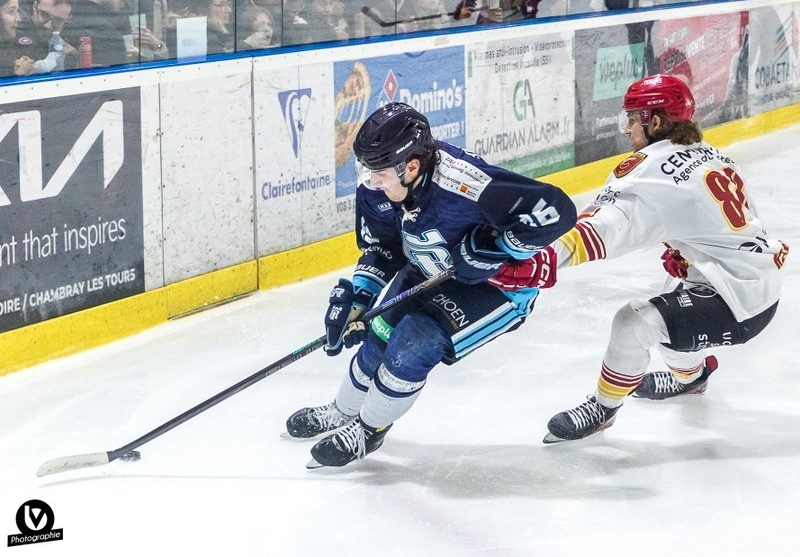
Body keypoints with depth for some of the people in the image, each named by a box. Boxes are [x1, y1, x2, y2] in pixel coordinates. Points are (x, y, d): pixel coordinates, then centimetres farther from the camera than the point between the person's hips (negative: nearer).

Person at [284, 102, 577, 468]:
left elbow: (555, 210, -39)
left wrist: (494, 249, -34)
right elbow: (381, 248, 2)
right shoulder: (376, 189, -17)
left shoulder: (463, 184, -41)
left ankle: (368, 431, 8)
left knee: (414, 345, -18)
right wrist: (356, 294, -12)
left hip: (499, 283, -7)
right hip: (429, 274, 7)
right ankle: (342, 413, 39)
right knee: (379, 337, 8)